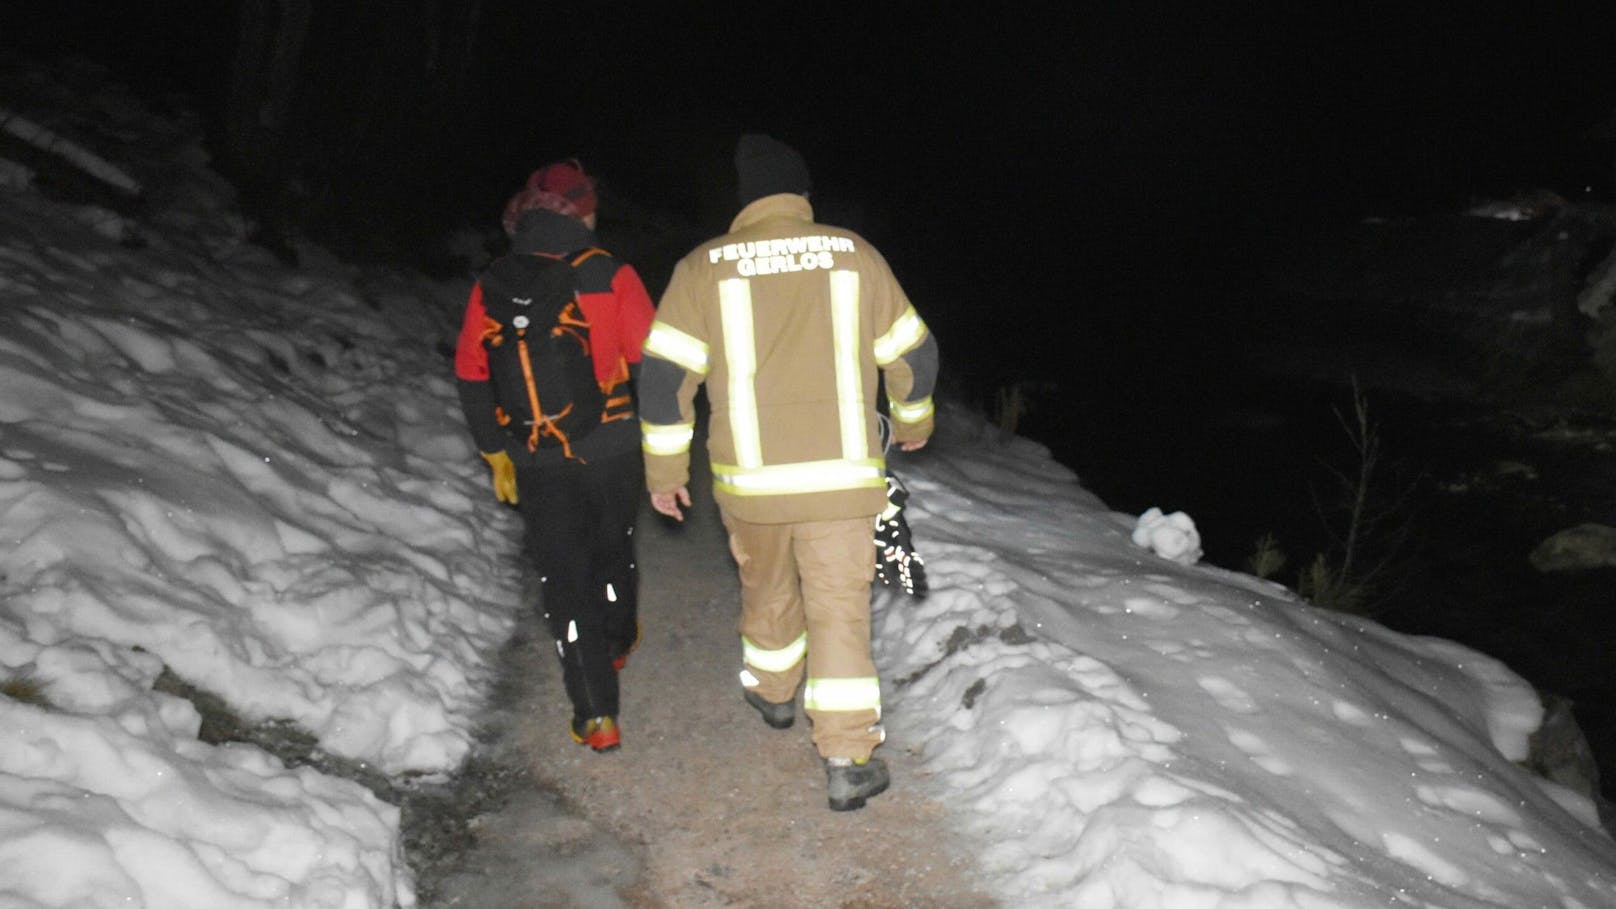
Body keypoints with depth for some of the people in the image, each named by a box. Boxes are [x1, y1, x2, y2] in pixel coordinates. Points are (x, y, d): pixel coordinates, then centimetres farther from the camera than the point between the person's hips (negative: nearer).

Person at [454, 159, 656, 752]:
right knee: (613, 549, 24)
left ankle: (596, 714, 4)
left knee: (563, 576, 6)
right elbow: (649, 362, -9)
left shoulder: (491, 286, 1)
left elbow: (471, 377, 4)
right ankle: (617, 643, 48)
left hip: (535, 459, 1)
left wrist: (494, 453, 14)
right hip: (612, 450, 0)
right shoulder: (611, 275, -9)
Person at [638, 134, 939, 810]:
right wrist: (913, 423, 26)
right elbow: (912, 352, 8)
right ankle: (848, 760, 4)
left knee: (767, 590, 23)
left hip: (750, 478, 1)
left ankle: (773, 691, 46)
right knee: (840, 608, 5)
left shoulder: (703, 268, -2)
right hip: (842, 475, -1)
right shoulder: (855, 255, 0)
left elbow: (665, 375, -3)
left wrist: (665, 469, 7)